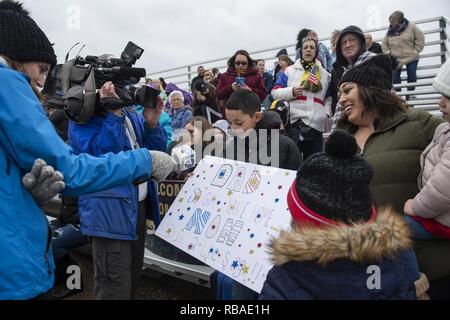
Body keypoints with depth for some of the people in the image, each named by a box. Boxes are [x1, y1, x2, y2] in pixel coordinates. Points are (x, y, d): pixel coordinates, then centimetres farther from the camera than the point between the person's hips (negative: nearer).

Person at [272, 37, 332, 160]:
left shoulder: (325, 74, 18)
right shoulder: (290, 70, 8)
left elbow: (328, 98, 22)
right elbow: (275, 92, 3)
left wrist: (327, 112, 3)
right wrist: (292, 91, -14)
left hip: (316, 125, 4)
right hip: (293, 122, -3)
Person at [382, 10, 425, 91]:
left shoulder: (411, 27, -5)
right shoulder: (390, 31, 5)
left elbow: (420, 38, -2)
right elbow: (384, 44, 13)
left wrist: (416, 51, -7)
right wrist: (388, 52, -1)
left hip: (411, 57, -2)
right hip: (395, 59, 2)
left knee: (412, 76, 0)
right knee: (395, 76, -4)